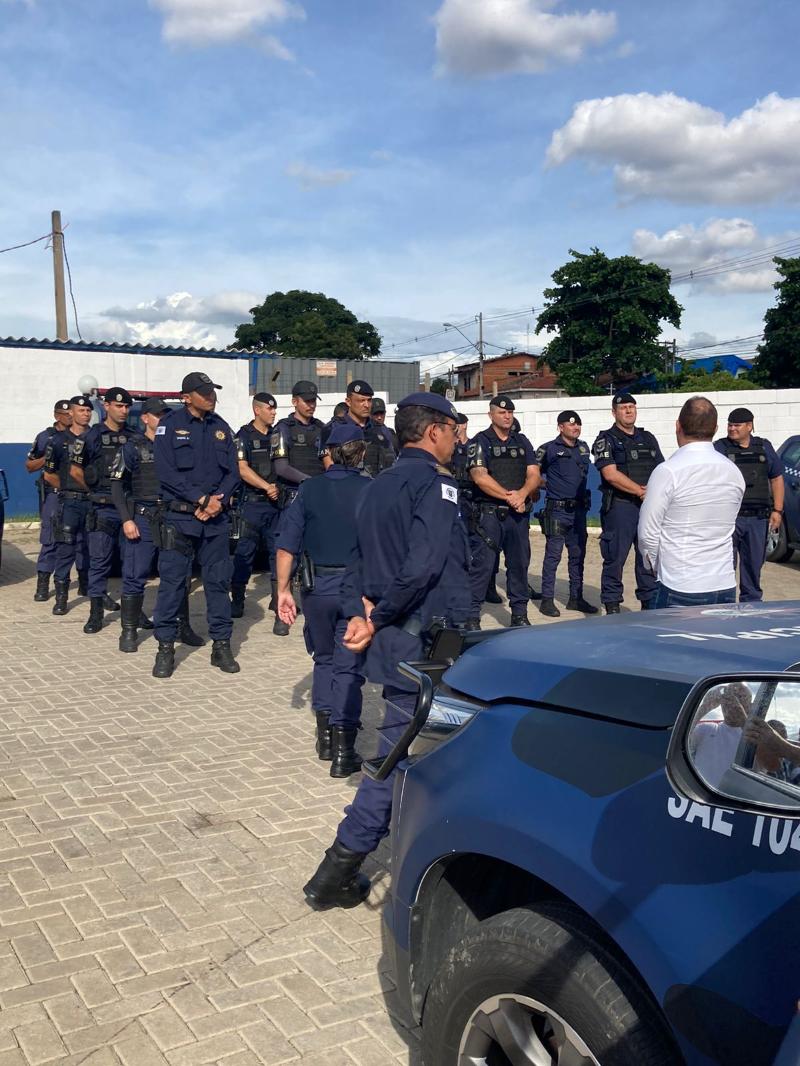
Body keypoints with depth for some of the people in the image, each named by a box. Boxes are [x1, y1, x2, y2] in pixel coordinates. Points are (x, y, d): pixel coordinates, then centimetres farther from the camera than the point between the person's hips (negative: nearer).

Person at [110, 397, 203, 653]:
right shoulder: (133, 447, 1)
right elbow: (117, 484, -2)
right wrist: (126, 519, -11)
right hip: (143, 518, -4)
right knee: (135, 576, -2)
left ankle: (182, 627, 18)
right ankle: (129, 631, 7)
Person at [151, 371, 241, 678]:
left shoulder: (220, 427, 12)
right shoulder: (170, 425, -1)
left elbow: (233, 471, 8)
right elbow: (167, 472, -10)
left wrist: (218, 500, -10)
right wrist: (200, 499, -15)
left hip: (217, 518, 4)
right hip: (179, 516, -4)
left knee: (218, 581, 7)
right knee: (172, 581, -2)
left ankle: (221, 644, 15)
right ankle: (165, 647, 8)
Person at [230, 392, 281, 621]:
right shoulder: (245, 435, -2)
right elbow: (242, 469, -10)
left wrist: (278, 488, 4)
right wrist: (267, 487, -18)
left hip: (275, 501, 5)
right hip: (252, 502, -5)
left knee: (278, 549, 7)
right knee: (245, 552, -2)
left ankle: (278, 598, 15)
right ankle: (237, 600, 5)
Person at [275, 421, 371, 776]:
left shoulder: (309, 489, 0)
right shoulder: (371, 491, -7)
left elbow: (286, 545, -3)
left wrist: (283, 590, 3)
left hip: (317, 586, 2)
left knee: (324, 659, 21)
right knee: (349, 666, 5)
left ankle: (325, 735, 25)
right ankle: (343, 751, 5)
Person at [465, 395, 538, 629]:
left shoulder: (522, 442, 16)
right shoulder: (480, 441, 1)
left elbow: (533, 475, 8)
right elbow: (480, 477, -11)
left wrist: (522, 494, -12)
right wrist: (509, 496, -14)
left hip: (519, 513, 5)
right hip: (488, 513, -5)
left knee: (519, 563, 9)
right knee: (482, 564, -7)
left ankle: (520, 614, 19)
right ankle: (471, 616, -2)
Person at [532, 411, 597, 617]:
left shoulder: (583, 448, 12)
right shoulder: (549, 449, -6)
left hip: (579, 509, 6)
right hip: (558, 509, -6)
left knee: (578, 555, 11)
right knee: (553, 555, -4)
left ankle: (576, 598, 20)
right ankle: (547, 599, 2)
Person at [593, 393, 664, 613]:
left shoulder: (648, 438, 17)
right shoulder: (606, 439, 0)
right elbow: (610, 474, -12)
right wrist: (640, 491, -12)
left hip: (650, 506, 5)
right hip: (620, 506, -5)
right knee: (615, 558, -2)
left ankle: (650, 603, 17)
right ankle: (612, 606, 5)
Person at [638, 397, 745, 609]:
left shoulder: (668, 471, -13)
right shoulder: (734, 472, 6)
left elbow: (648, 533, -9)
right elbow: (725, 526, 14)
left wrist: (653, 565, 9)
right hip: (726, 586, 6)